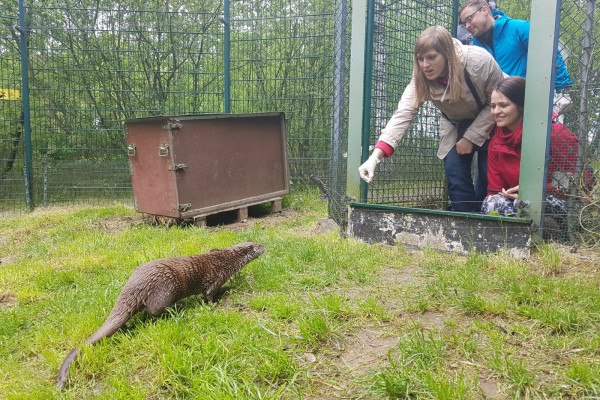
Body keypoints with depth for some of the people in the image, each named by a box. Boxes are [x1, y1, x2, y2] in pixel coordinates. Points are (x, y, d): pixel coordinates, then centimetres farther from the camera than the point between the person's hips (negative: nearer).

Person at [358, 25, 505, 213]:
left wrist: (471, 137, -21)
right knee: (456, 178, -8)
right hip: (456, 125, 2)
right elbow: (403, 114, -34)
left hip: (490, 123, -2)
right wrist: (375, 156, -47)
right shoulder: (422, 79, -23)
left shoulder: (479, 61, -32)